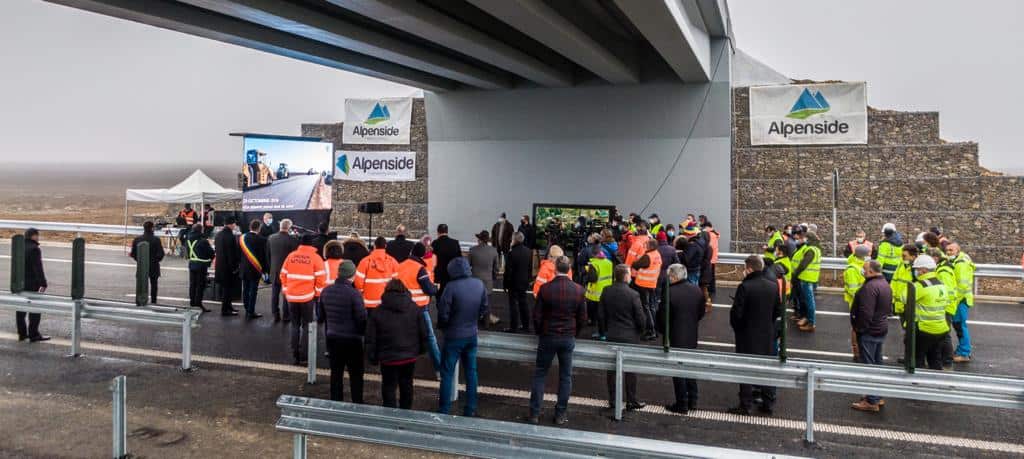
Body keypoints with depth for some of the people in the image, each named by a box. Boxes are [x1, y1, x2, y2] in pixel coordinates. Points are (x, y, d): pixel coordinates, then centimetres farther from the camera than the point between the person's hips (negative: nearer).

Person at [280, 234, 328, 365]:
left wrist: (285, 291, 18)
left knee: (295, 325, 15)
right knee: (306, 326, 6)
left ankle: (295, 355, 15)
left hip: (291, 297, 3)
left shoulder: (291, 256, 4)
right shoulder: (315, 258, -7)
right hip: (308, 297, -3)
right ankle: (303, 357, 1)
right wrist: (318, 293, 5)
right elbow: (321, 278, -8)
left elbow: (283, 275, 8)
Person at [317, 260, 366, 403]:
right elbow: (362, 318, -18)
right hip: (352, 339, -5)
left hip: (332, 338, 5)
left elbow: (320, 315, 10)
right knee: (355, 374, 6)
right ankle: (357, 404, 10)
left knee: (336, 372, 16)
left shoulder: (326, 291, 0)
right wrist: (362, 332, 1)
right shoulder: (354, 294, -20)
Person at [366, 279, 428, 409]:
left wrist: (372, 358, 4)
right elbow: (423, 334, 2)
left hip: (388, 359, -3)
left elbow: (371, 339, -6)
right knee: (406, 385, 18)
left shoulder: (377, 312, -8)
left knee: (389, 387, 8)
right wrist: (421, 349, 15)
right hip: (410, 356, 3)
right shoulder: (414, 309, -2)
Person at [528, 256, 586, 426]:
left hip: (547, 337, -1)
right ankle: (560, 414, 15)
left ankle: (534, 413, 11)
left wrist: (539, 332, 10)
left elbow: (537, 316, -8)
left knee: (540, 374, 10)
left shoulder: (545, 288, -12)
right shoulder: (578, 290, -6)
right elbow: (583, 318, 0)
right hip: (568, 338, 1)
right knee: (565, 376, 11)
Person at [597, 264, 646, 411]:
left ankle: (612, 400, 18)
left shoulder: (606, 291, -4)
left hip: (611, 336, 4)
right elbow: (641, 318, -11)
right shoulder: (633, 295, -17)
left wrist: (603, 331, 16)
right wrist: (640, 331, 9)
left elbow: (600, 315, 3)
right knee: (630, 370, 8)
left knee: (612, 369, 12)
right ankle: (631, 401, 14)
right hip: (630, 337, -4)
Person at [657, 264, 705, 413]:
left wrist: (664, 330, 3)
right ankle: (692, 401, 26)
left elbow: (662, 317, -15)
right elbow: (701, 312, 6)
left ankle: (682, 404, 11)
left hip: (676, 337, -6)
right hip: (692, 336, 6)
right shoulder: (697, 290, -2)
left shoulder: (670, 293, -20)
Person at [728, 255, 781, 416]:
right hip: (768, 335, 5)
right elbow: (778, 311, 6)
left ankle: (745, 405, 11)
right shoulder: (773, 286, -1)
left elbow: (736, 312, -19)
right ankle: (768, 403, 22)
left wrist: (735, 327, 0)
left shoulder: (745, 287, -20)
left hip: (748, 335, -5)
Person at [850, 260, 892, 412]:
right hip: (881, 329, 10)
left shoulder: (870, 287, -23)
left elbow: (865, 313, -27)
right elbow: (888, 309, 18)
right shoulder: (885, 284, 10)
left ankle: (872, 401, 1)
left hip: (869, 332, -10)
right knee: (877, 363, 18)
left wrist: (857, 329, -17)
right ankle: (878, 396, 28)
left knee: (868, 365, -3)